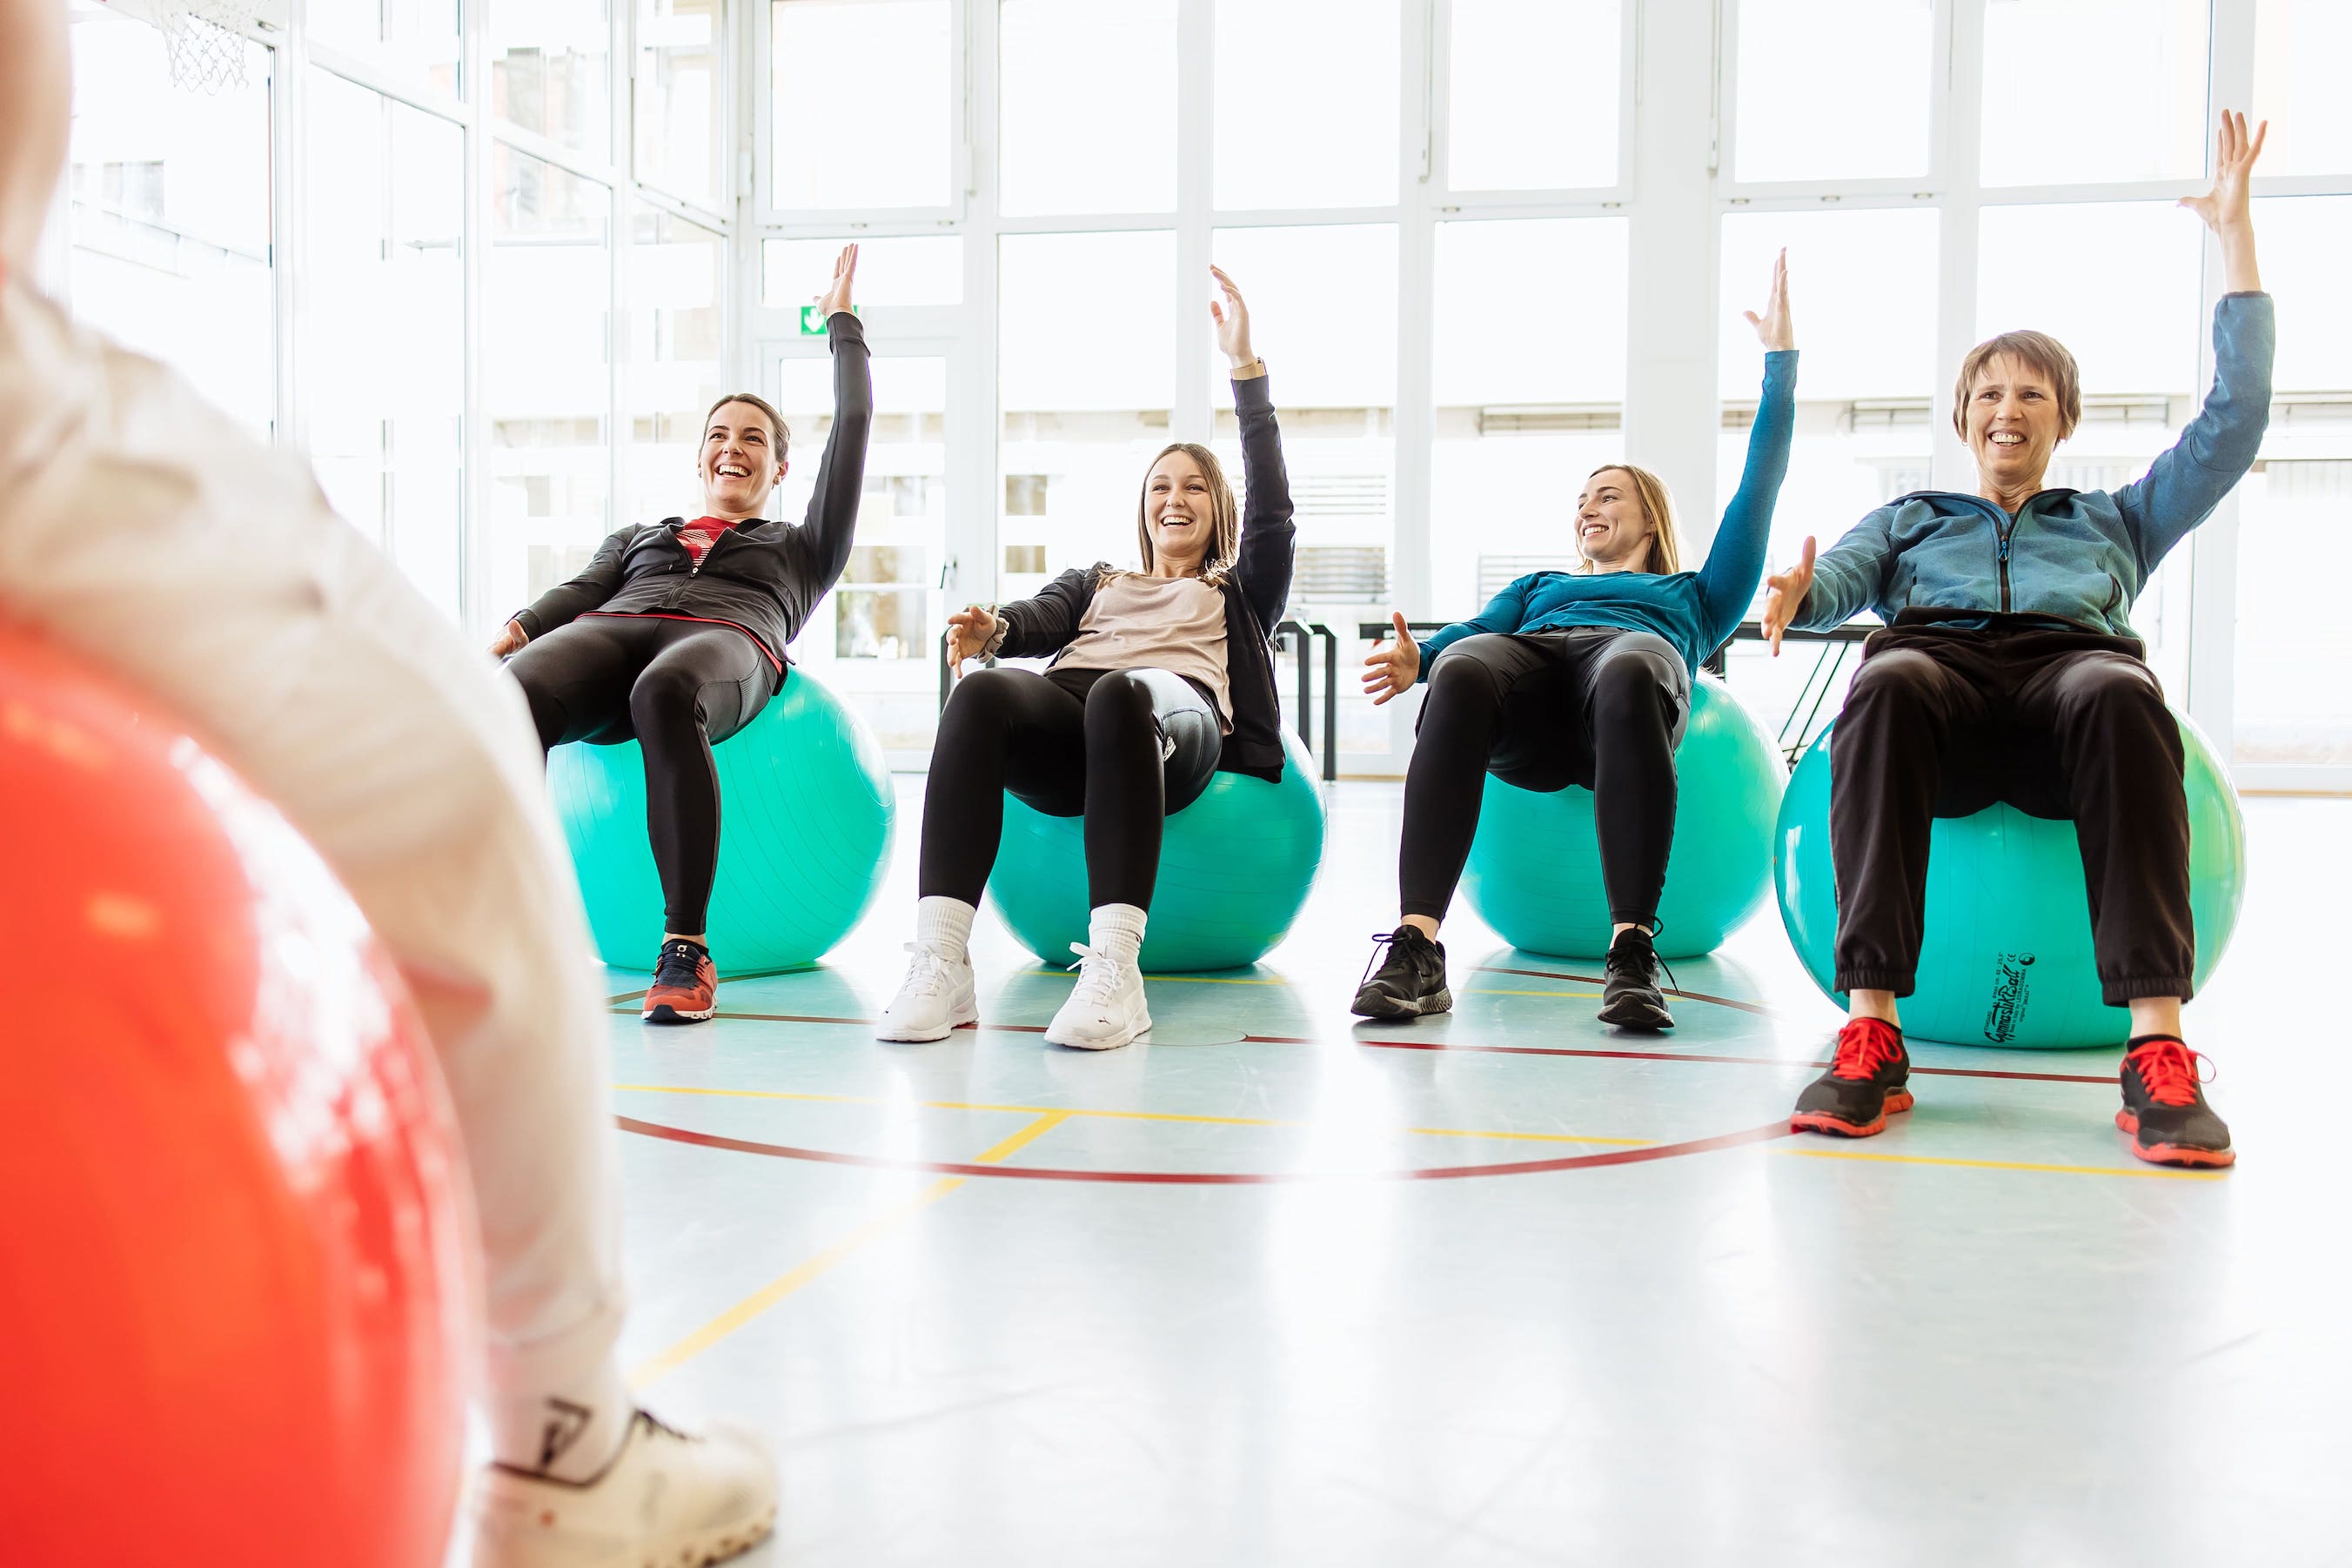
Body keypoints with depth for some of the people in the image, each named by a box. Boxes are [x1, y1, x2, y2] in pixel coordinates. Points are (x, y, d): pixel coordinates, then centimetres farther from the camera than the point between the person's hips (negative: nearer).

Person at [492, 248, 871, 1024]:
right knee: (514, 701, -36)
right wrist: (503, 638, 0)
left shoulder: (802, 550, 35)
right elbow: (582, 590, 21)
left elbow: (853, 426, 31)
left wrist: (843, 323, 41)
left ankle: (686, 950, -42)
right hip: (607, 635, 3)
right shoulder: (636, 537, 41)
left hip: (726, 640, -2)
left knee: (665, 695, -43)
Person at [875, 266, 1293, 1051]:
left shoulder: (1240, 592, 34)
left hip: (1180, 710, -2)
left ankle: (1113, 969, -51)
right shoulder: (1095, 581, 39)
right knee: (981, 694, -34)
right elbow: (1044, 619, 17)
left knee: (1120, 693, -40)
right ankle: (938, 963, -46)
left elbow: (1272, 508, 16)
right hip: (1068, 714, 2)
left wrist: (1245, 364, 10)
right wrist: (992, 627, -10)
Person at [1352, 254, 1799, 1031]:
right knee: (1461, 673, -38)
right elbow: (1479, 628, 21)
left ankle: (1633, 952, -49)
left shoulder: (1692, 596, 39)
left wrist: (1781, 354, 29)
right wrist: (1416, 658, -2)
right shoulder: (1541, 584, 43)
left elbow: (1759, 486, 31)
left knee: (1628, 674, -41)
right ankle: (1416, 946, -50)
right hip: (1532, 661, 1)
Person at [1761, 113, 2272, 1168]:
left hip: (2069, 664, 1)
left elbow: (2236, 418, 28)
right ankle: (1871, 1035, -48)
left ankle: (2159, 1049, -48)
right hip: (1939, 658, 0)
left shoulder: (2114, 520, 37)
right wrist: (1795, 594, -13)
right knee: (1888, 684, -40)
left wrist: (2235, 234, 29)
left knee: (2122, 696, -39)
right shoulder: (1908, 521, 36)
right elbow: (1842, 576, 14)